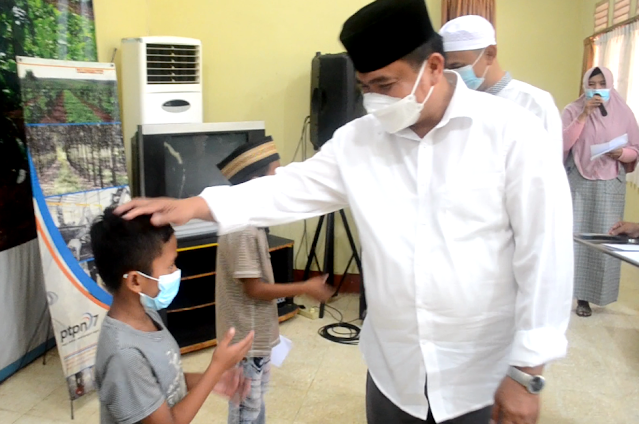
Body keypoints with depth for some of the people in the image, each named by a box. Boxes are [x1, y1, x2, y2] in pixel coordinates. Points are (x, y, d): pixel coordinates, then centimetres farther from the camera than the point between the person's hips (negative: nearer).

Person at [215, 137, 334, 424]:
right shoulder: (243, 230, -26)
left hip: (256, 332, 9)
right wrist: (305, 288, -18)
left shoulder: (247, 221, 4)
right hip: (247, 336, -9)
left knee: (256, 398, 24)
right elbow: (254, 289, -24)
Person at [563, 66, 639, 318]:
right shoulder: (573, 110, 1)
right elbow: (562, 144, -11)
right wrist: (584, 115, -16)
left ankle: (586, 296, 10)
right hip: (578, 183, -2)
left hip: (610, 186, 2)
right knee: (574, 236, -4)